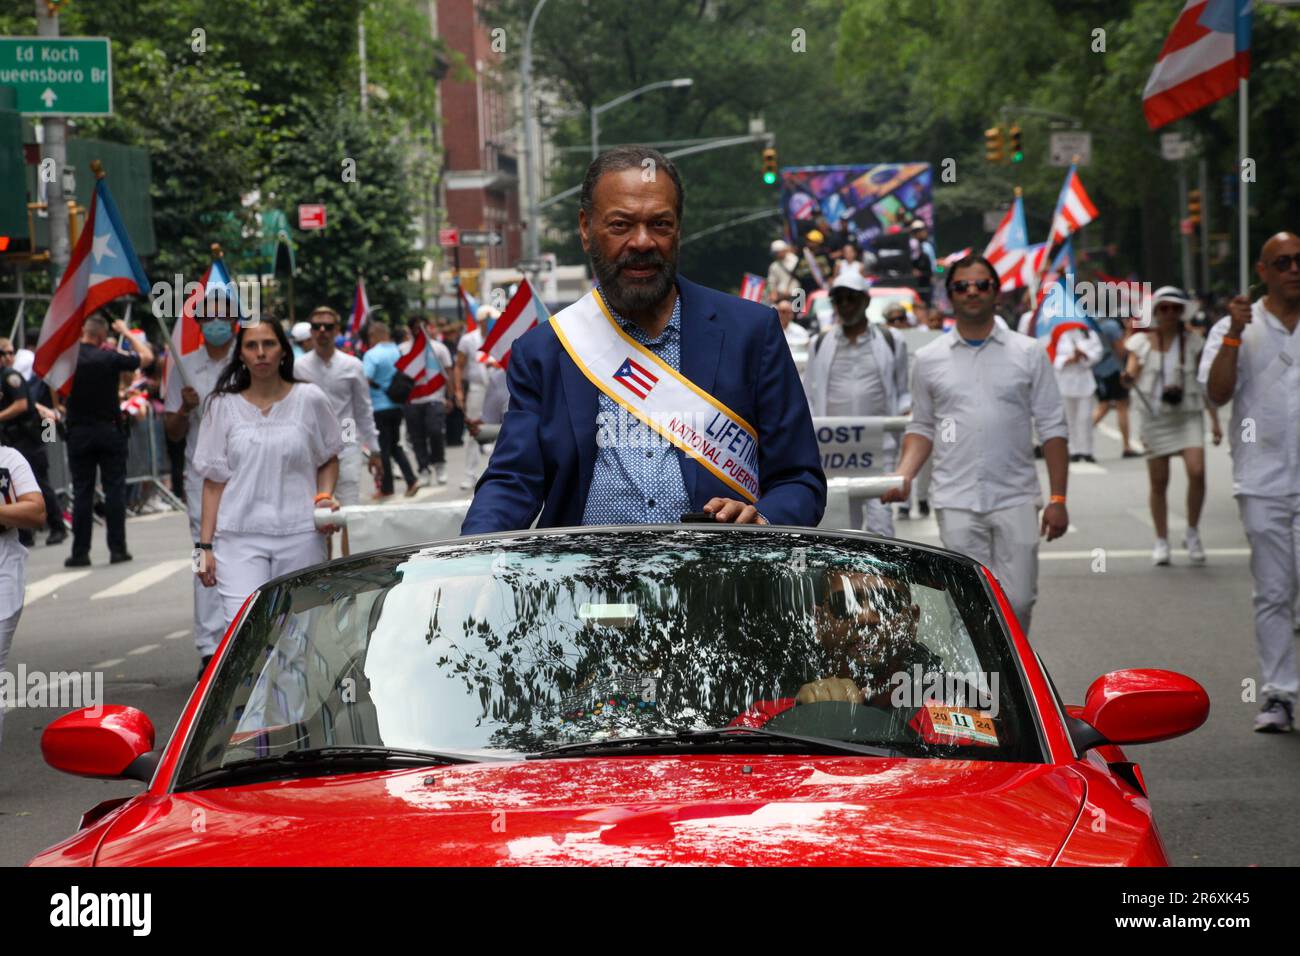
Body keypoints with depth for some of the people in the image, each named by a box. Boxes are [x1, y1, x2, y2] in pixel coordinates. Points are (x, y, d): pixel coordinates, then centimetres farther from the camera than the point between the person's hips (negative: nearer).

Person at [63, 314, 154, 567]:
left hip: (79, 433, 1)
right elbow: (147, 357, 3)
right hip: (109, 430, -1)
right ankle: (117, 548, 3)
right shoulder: (110, 358, -10)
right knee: (114, 489, 5)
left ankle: (80, 552, 4)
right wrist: (126, 332, 13)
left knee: (82, 492, 5)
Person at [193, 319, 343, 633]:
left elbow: (329, 459, 18)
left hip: (300, 536, 0)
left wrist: (324, 496, -2)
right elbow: (214, 480, 7)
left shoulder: (310, 400, 4)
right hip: (239, 537, 0)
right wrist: (205, 545, 3)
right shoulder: (223, 406, 6)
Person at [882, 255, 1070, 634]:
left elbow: (1052, 429, 4)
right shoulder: (929, 359, 9)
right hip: (956, 501, 1)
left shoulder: (1029, 353, 5)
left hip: (1016, 499, 0)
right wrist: (904, 475, -5)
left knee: (1018, 600, -2)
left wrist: (1058, 499, -3)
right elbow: (922, 427, 14)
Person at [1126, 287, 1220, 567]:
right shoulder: (1141, 342, 3)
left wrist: (1215, 420, 7)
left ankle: (1192, 535, 0)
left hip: (1189, 415, 0)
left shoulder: (1193, 342, 5)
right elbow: (1132, 373, -7)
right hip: (1154, 415, 0)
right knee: (1158, 482, 2)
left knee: (1197, 472, -17)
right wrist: (1128, 377, -32)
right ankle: (1161, 542, 15)